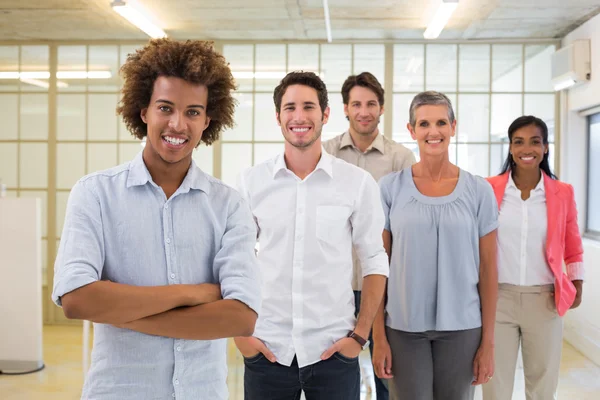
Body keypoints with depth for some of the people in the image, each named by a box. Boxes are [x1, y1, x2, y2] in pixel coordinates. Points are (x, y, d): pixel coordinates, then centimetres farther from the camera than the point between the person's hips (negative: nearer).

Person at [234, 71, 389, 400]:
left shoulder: (359, 183, -3)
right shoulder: (251, 182, 0)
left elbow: (374, 261, 2)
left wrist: (360, 334, -3)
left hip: (333, 350, 0)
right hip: (267, 350, 1)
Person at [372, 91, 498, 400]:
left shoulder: (478, 191, 0)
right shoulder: (390, 188, -1)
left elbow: (488, 270, 2)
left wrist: (488, 341, 0)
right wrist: (379, 337, -4)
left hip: (462, 327, 1)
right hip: (403, 327, 0)